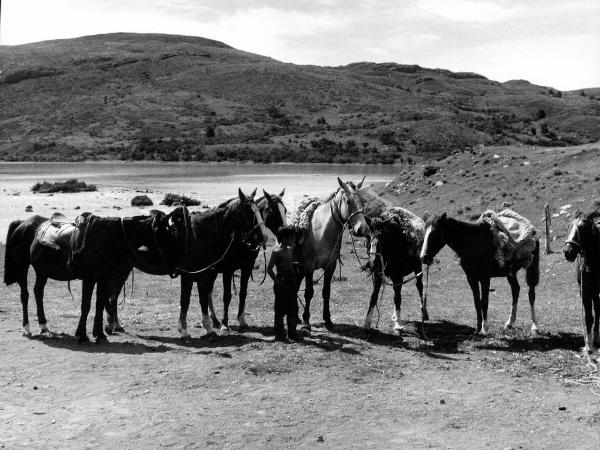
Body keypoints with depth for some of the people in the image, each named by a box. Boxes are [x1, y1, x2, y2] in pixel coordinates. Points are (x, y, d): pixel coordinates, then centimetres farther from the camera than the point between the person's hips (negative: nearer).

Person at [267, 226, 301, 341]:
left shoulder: (290, 249, 10)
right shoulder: (277, 251, -14)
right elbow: (269, 269, -16)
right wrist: (277, 281, -16)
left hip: (291, 281, 8)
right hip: (282, 281, -8)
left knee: (293, 308, 12)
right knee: (281, 309, 2)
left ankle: (292, 332, 21)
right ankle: (279, 334, 11)